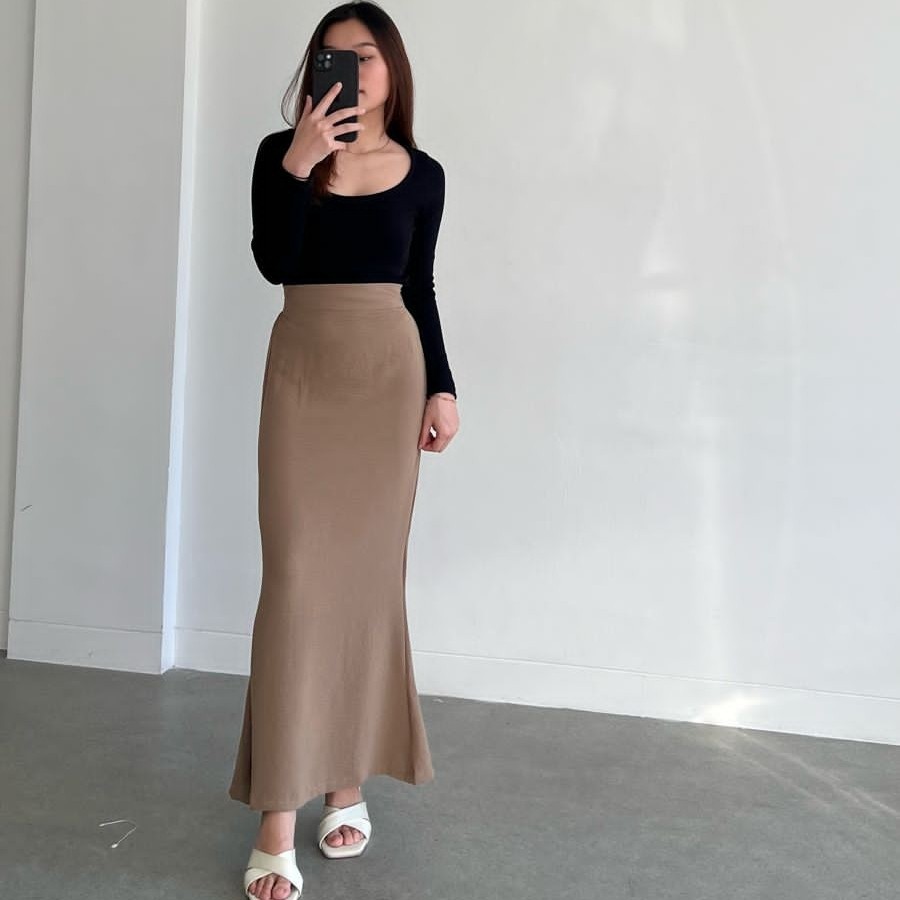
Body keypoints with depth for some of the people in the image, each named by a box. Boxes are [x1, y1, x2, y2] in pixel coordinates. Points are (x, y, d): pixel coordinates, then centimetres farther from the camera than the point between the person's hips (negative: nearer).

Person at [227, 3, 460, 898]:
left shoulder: (422, 175, 7)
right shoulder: (281, 152, 3)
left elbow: (419, 292, 12)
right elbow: (272, 263, -11)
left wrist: (441, 387, 5)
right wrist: (299, 164, -20)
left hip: (391, 374, 2)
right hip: (302, 372, -2)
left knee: (369, 575, 4)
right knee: (297, 576, -8)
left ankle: (348, 779, 17)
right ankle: (276, 822, -5)